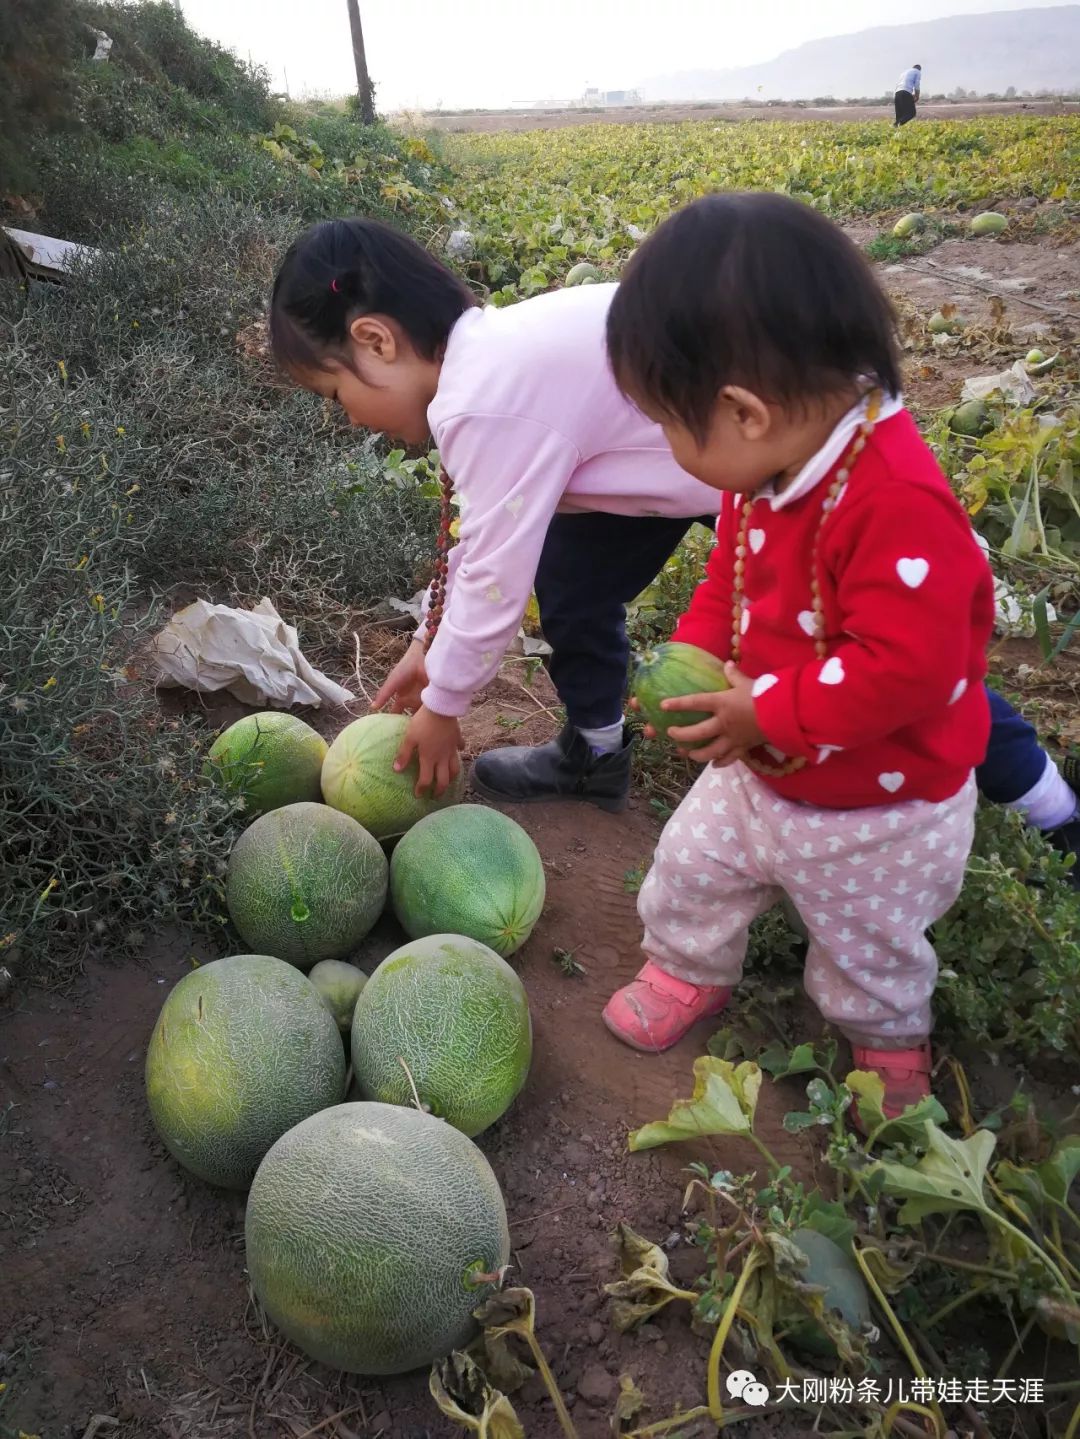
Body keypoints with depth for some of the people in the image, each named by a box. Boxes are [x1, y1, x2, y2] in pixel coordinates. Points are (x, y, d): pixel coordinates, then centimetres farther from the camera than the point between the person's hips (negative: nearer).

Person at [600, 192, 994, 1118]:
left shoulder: (899, 504, -38)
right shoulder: (766, 475, -10)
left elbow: (905, 669, -38)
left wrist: (764, 713, -32)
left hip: (875, 815, -6)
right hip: (757, 772, 7)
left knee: (869, 946, 21)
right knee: (692, 868, 23)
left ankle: (890, 1044, 53)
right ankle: (688, 972, 53)